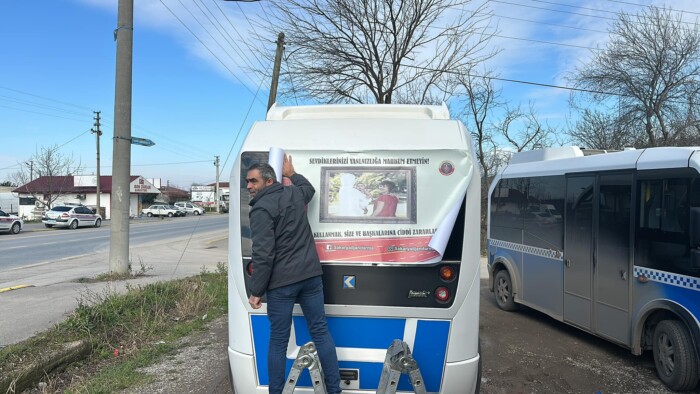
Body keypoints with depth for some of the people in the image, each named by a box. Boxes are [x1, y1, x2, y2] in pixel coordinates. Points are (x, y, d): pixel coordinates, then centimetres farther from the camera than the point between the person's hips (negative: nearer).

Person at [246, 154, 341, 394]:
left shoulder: (261, 209, -12)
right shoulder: (294, 193, 9)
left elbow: (263, 254, -17)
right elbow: (310, 188, 36)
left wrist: (256, 291, -11)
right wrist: (292, 173, 44)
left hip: (281, 282, -6)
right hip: (310, 275, 7)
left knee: (278, 341, 6)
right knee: (321, 331, 12)